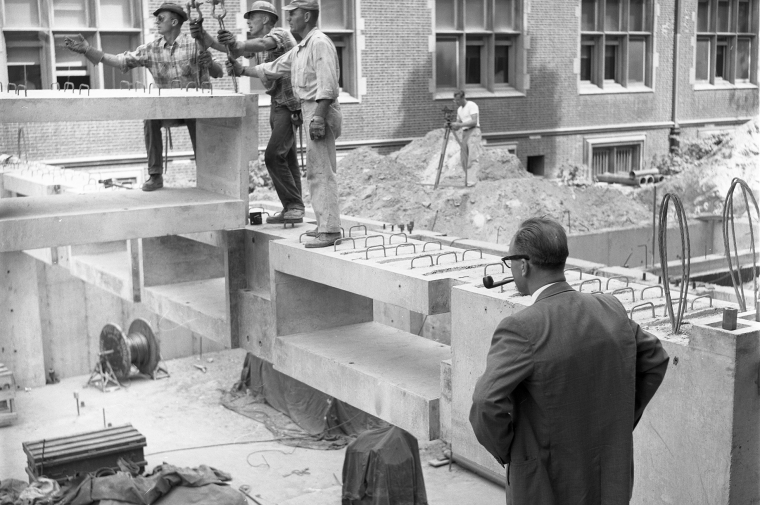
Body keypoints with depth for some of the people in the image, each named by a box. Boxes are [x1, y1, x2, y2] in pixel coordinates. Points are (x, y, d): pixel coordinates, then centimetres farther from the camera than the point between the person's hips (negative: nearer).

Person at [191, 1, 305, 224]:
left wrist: (237, 44, -52)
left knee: (274, 155, -17)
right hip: (277, 104, 10)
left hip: (291, 105, -10)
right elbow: (231, 49, 1)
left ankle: (294, 207, -13)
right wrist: (203, 36, -13)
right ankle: (293, 209, 13)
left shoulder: (279, 34, -11)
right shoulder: (255, 45, 16)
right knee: (287, 158, 9)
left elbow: (263, 44, -34)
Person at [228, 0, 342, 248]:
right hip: (309, 111, 11)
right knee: (316, 171, 13)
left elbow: (327, 84, -21)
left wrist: (318, 117, -26)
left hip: (321, 111, -11)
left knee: (322, 171, -11)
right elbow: (273, 68, 25)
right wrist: (242, 70, 20)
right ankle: (325, 224, 20)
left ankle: (329, 229, -11)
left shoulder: (320, 43, -13)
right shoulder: (300, 49, 19)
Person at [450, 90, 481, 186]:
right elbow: (458, 126, 21)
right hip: (464, 133, 8)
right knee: (464, 159, 3)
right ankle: (466, 180, 6)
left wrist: (459, 124, -19)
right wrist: (452, 126, -1)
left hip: (473, 132, -8)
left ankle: (472, 180, -24)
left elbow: (474, 121, -16)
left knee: (473, 158, -16)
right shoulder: (459, 109, 19)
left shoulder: (472, 105, -6)